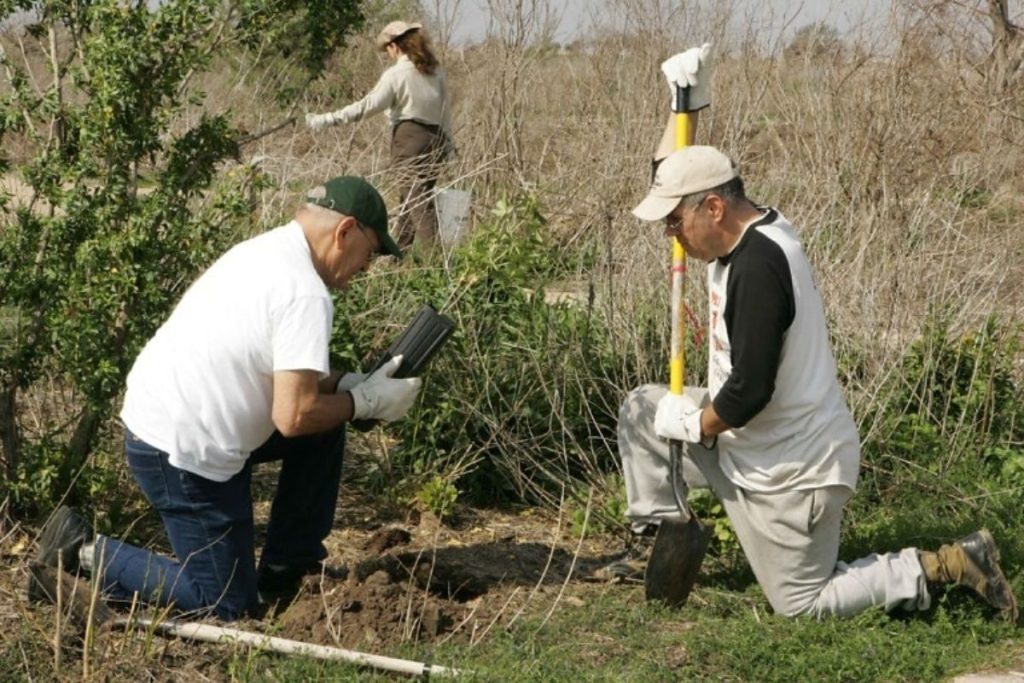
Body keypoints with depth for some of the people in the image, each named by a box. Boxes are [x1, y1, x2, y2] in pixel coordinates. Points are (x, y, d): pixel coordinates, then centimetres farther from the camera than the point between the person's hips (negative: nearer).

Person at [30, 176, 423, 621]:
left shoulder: (264, 252, 10)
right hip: (182, 453, -10)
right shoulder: (306, 295, -20)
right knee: (229, 604, 2)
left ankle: (286, 571, 22)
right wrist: (366, 403, -7)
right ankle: (85, 555, 1)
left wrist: (349, 384, 8)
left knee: (325, 427, 17)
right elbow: (294, 417, -22)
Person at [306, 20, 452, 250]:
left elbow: (367, 106, -14)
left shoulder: (395, 74, -10)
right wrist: (446, 141, 20)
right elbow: (445, 109, 11)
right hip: (436, 139, 6)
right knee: (415, 198, 14)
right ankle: (400, 251, 19)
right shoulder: (435, 71, 7)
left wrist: (326, 120, -12)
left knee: (416, 201, -6)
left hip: (409, 138, -6)